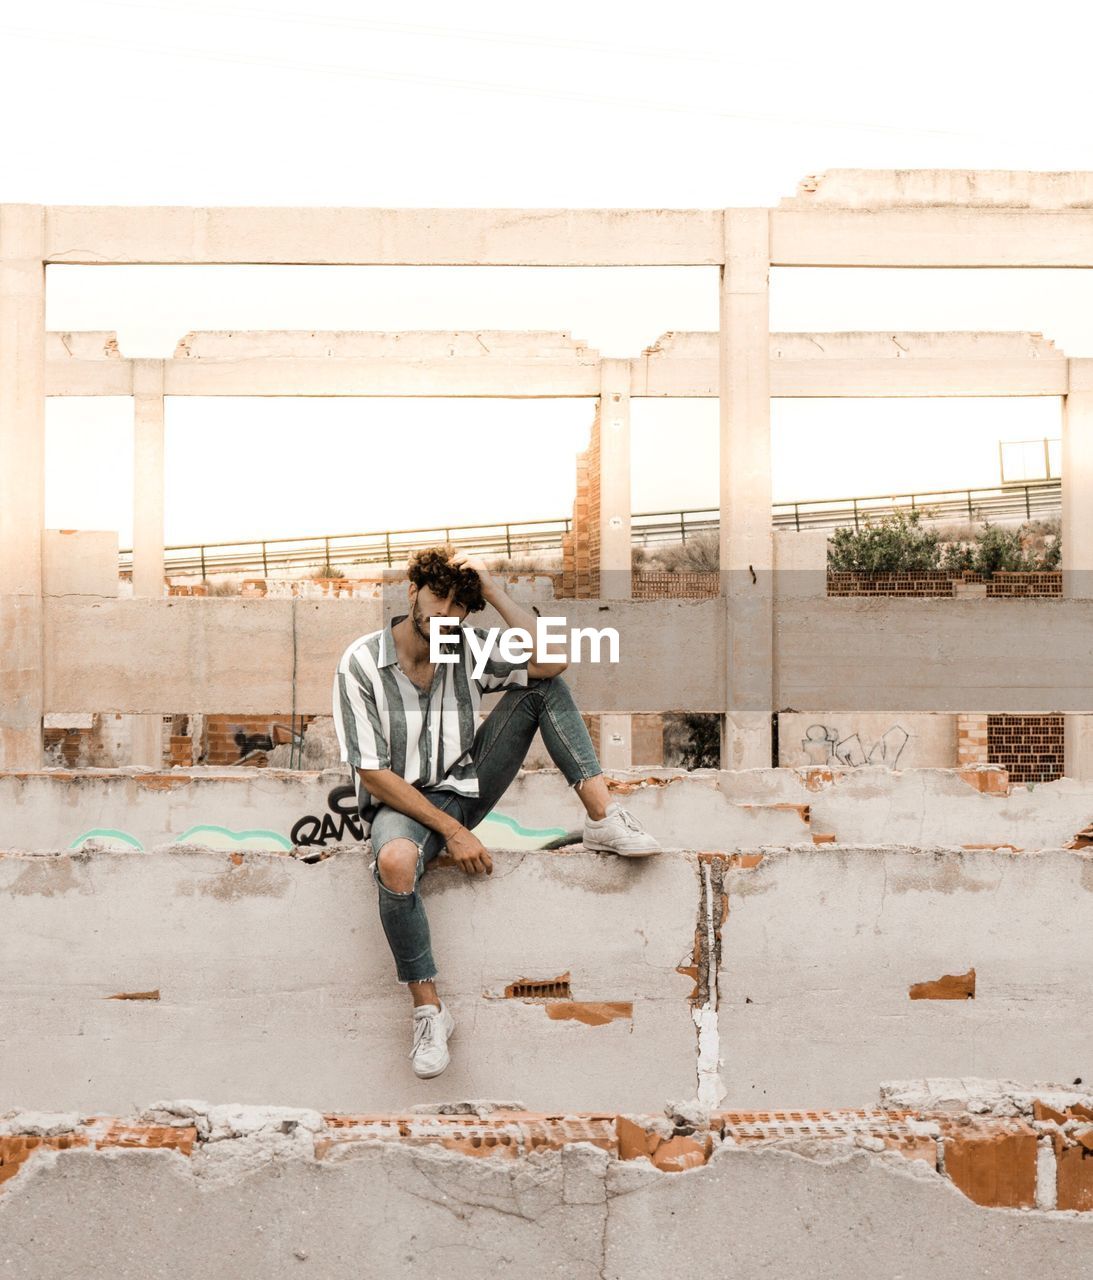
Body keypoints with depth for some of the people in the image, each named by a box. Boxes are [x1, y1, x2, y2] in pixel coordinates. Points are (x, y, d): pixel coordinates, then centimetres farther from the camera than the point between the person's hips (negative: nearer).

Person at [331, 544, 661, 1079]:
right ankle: (428, 1009, -22)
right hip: (401, 801, -4)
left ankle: (602, 818, -14)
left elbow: (551, 660, -20)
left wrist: (492, 588, -19)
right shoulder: (361, 663, -14)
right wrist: (452, 831, -20)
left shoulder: (468, 648, -4)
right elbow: (372, 773, -16)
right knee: (396, 861, -41)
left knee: (542, 683, -8)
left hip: (467, 784, 4)